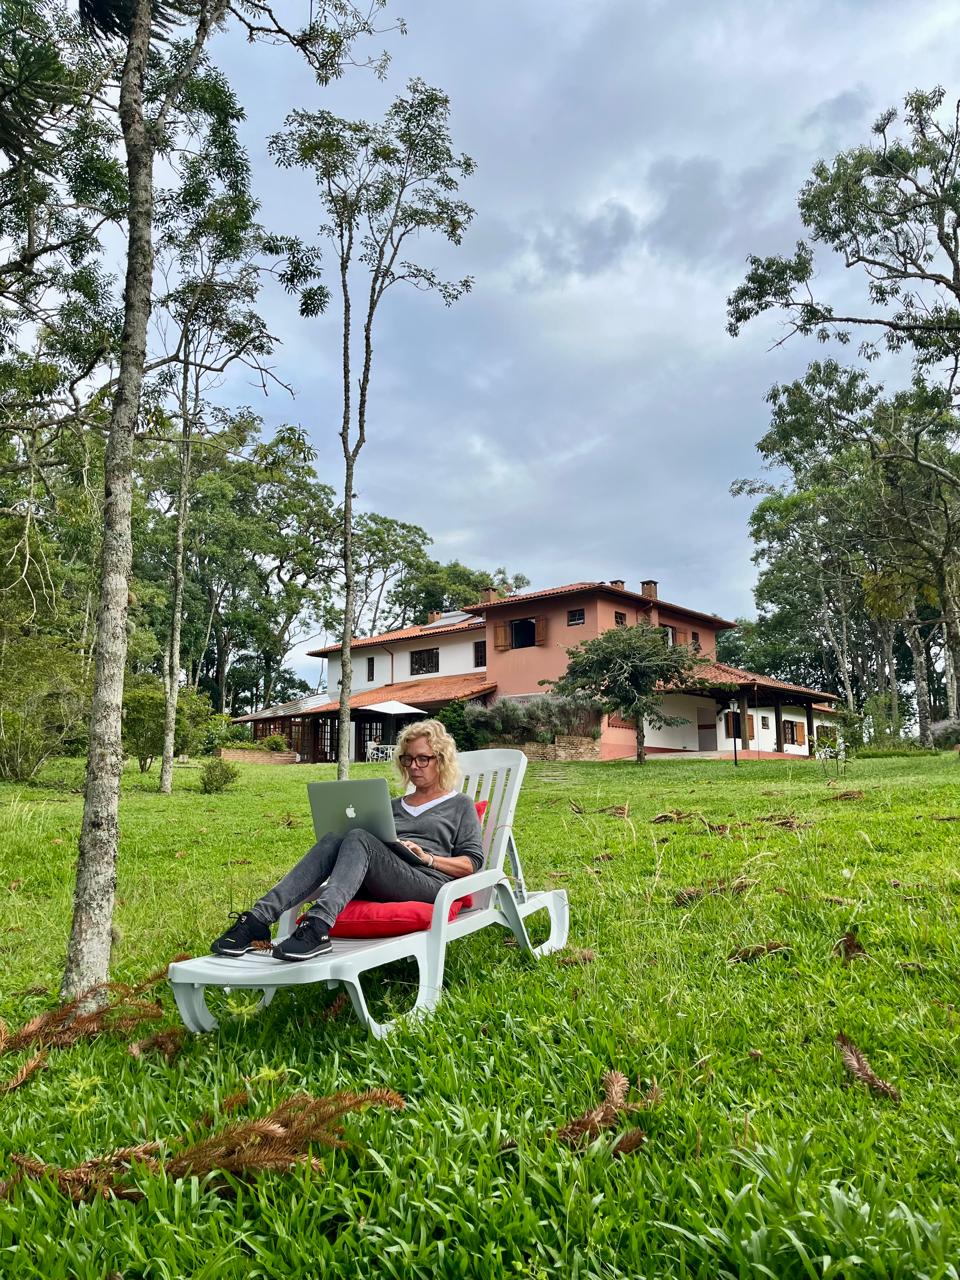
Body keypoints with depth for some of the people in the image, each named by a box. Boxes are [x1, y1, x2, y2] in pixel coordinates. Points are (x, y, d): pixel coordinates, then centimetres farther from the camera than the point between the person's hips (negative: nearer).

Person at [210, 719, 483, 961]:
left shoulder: (460, 805, 17)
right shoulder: (394, 806, 32)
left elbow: (472, 863, 7)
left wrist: (428, 858, -8)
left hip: (430, 883, -4)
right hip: (379, 888, 5)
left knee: (358, 839, -31)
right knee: (332, 841, -26)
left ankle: (318, 928, -54)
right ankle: (258, 918, -40)